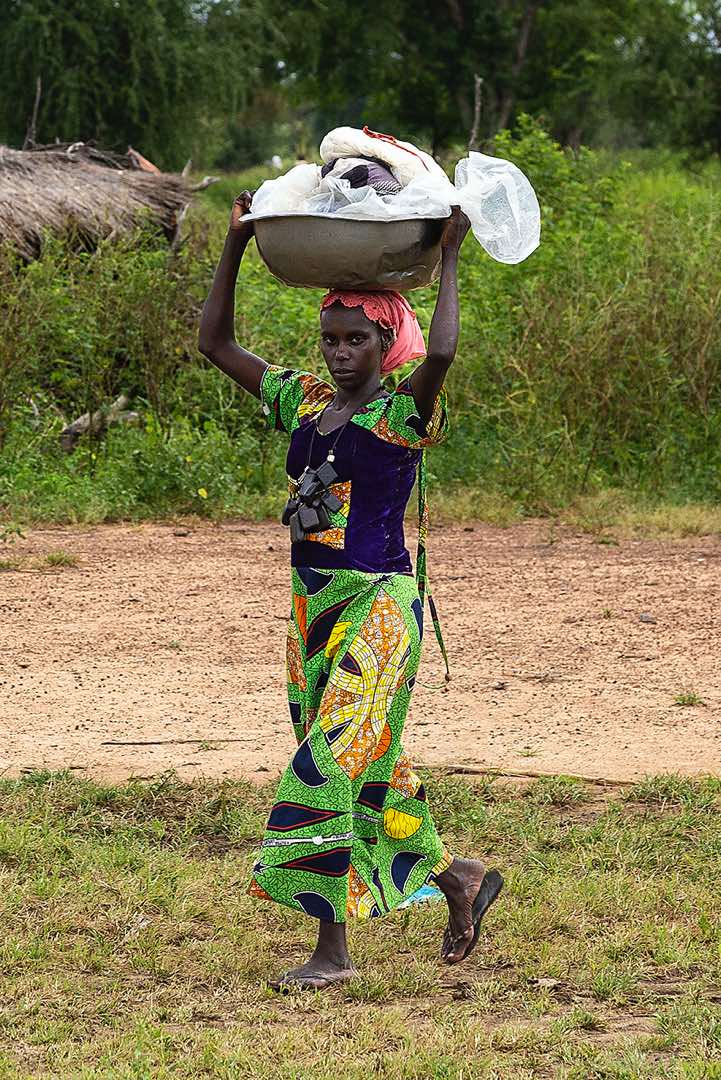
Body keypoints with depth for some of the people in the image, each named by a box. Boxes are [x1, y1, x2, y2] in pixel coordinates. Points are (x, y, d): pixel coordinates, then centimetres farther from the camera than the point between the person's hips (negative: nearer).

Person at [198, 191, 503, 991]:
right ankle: (456, 878, 32)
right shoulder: (303, 401, 10)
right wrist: (237, 243, 7)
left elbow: (440, 353, -29)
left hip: (378, 604, -7)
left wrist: (449, 260, -19)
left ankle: (332, 947, -5)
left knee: (333, 760, -11)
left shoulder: (403, 412, -7)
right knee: (365, 765, 12)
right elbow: (215, 342, 13)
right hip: (312, 602, 7)